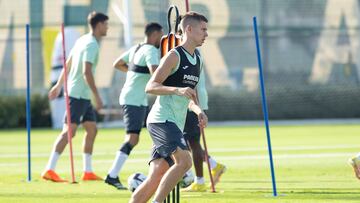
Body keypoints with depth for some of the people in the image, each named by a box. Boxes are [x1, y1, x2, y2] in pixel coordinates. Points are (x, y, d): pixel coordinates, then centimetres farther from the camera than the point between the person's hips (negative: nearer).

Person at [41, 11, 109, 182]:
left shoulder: (83, 40, 14)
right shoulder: (91, 45, -15)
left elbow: (68, 64, 21)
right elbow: (86, 72, -23)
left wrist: (59, 85, 27)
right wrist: (97, 96, -22)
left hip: (83, 97, 10)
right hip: (78, 94, -10)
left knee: (92, 129, 11)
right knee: (69, 131, -13)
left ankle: (88, 171, 14)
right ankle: (49, 170, -16)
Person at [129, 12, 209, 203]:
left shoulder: (197, 59, 18)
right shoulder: (174, 56, -8)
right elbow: (150, 86, -15)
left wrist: (198, 110, 11)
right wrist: (177, 90, -28)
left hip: (175, 124, 9)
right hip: (161, 120, -9)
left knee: (155, 179, 2)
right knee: (184, 160, -26)